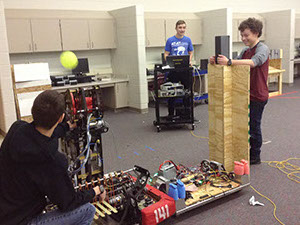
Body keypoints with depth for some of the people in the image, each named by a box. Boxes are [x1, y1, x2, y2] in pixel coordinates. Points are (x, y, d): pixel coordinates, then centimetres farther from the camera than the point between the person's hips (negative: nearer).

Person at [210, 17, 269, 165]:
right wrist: (217, 61, -13)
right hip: (246, 94, 8)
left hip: (258, 96, -8)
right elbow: (237, 63, 6)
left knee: (254, 126, 2)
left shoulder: (262, 49, -14)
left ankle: (255, 157, 18)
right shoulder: (245, 51, 13)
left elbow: (253, 62, -34)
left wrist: (229, 62, -44)